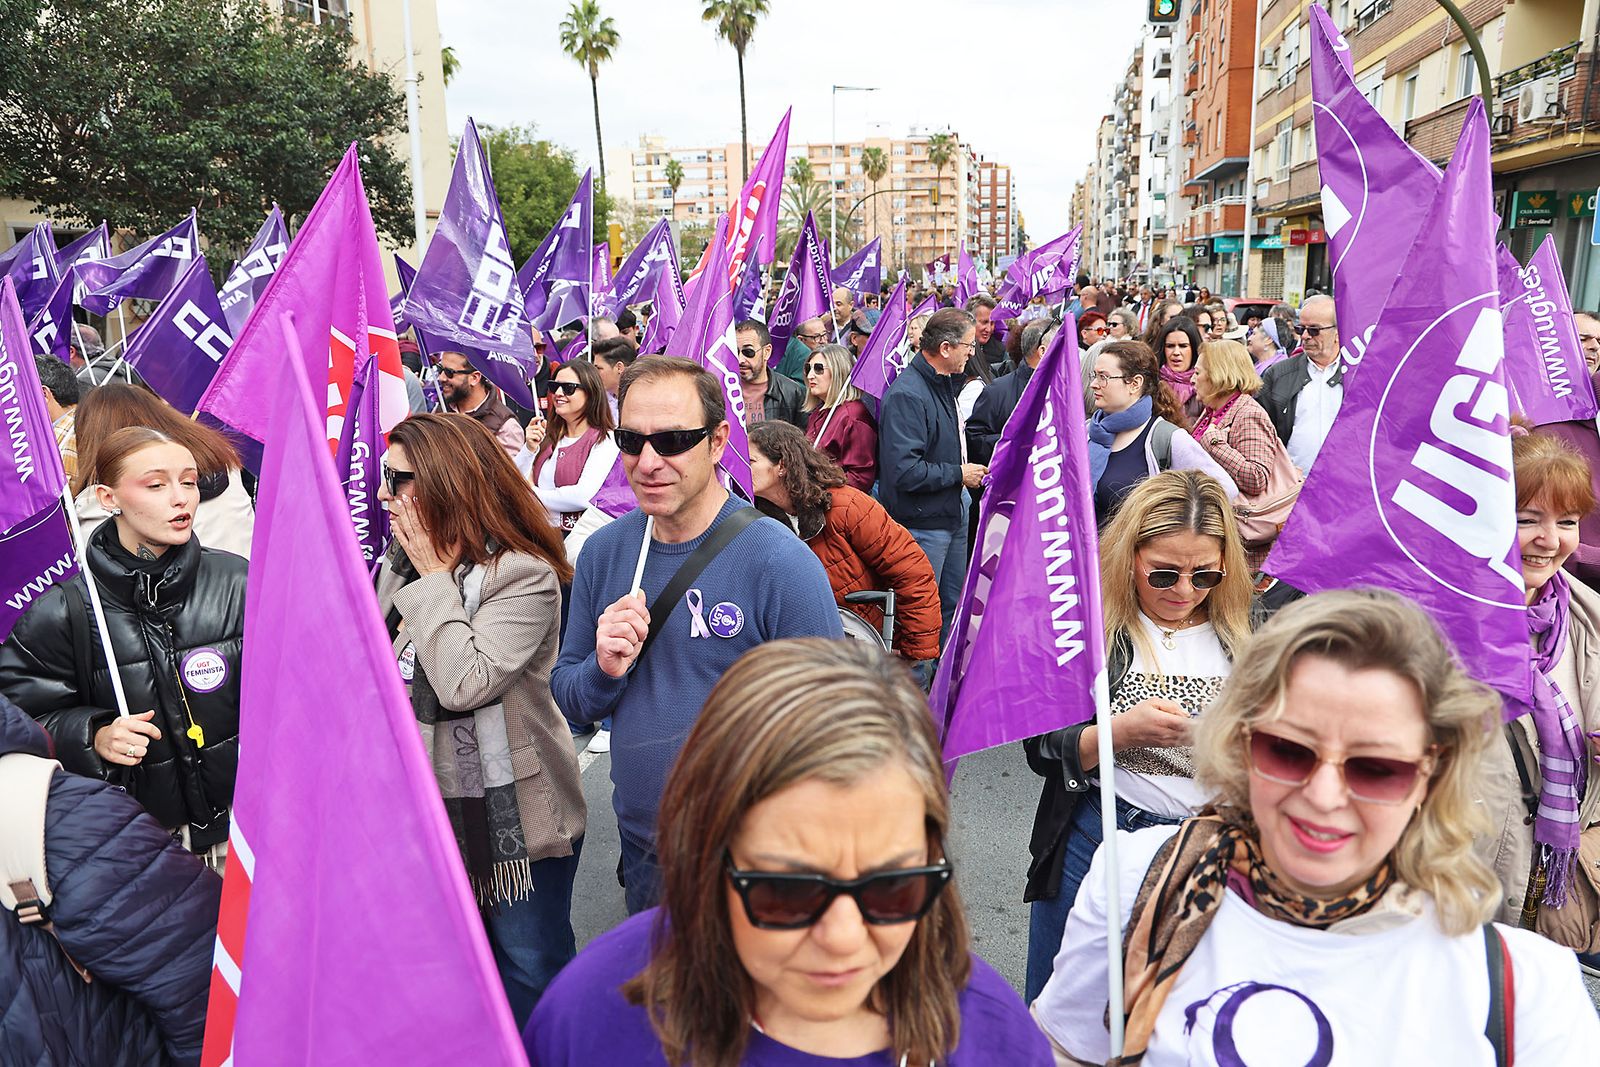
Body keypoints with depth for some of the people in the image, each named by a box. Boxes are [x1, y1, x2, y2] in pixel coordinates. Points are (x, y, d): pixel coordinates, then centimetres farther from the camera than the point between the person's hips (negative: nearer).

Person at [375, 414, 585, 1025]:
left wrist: (435, 576, -22)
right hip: (428, 808, 7)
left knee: (528, 969, 10)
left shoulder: (525, 576, -18)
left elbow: (464, 682, -30)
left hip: (512, 816, -7)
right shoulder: (397, 567, 5)